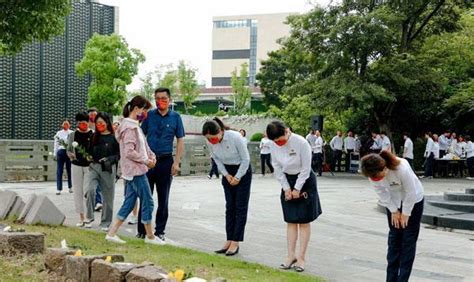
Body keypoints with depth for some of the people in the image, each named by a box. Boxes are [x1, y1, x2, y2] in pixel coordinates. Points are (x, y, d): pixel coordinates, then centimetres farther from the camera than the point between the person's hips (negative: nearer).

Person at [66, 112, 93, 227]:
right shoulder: (73, 135, 5)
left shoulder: (93, 135, -4)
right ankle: (81, 217, 14)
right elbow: (68, 149, 13)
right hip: (76, 165, 3)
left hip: (89, 166, -3)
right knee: (77, 191, 5)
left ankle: (89, 215, 4)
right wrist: (70, 155, -8)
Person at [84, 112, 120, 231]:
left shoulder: (114, 137, -2)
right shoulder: (94, 136, 12)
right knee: (90, 190, -18)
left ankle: (105, 223, 15)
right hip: (94, 167, 3)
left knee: (107, 196, 3)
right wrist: (88, 156, 3)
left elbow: (119, 154, -5)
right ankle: (90, 218, -4)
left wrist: (110, 159, -18)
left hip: (108, 169, -3)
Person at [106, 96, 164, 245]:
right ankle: (150, 236, 10)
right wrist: (146, 161, -13)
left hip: (134, 171, 10)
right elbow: (129, 152, -21)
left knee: (129, 202, 11)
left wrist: (151, 156, 3)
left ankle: (112, 233, 13)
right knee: (147, 202, -1)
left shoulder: (135, 126, 16)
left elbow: (143, 145, 20)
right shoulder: (130, 127, -16)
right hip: (136, 170, -10)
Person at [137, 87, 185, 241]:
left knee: (163, 199, 8)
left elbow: (180, 141, 4)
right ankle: (141, 231, 12)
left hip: (166, 161, 0)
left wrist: (176, 162, -4)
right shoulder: (149, 115, 3)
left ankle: (159, 231, 18)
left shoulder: (175, 117, 3)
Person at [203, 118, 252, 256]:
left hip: (243, 171, -5)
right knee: (230, 207, 5)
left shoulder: (235, 137, -29)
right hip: (227, 172, 5)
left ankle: (236, 242, -4)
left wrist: (238, 177, -14)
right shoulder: (210, 142, -15)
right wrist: (226, 175, -7)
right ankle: (229, 240, 8)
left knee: (240, 207, -5)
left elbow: (246, 159, -18)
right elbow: (216, 159, 2)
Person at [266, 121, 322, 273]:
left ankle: (301, 257, 3)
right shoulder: (274, 145, -8)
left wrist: (297, 189, -14)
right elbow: (277, 168, -1)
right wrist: (286, 188, -6)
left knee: (304, 221, -1)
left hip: (304, 182, -5)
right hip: (287, 182, 5)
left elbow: (306, 168, -17)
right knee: (291, 221, 5)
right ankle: (291, 255, 9)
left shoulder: (301, 143, -23)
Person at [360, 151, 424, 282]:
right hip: (393, 202, 4)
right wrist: (394, 211, -9)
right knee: (394, 238, 5)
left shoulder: (402, 169, -39)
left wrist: (406, 213, -16)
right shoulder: (373, 174, -26)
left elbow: (411, 193, -26)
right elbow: (381, 193, -11)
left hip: (413, 200, -4)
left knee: (408, 240, -3)